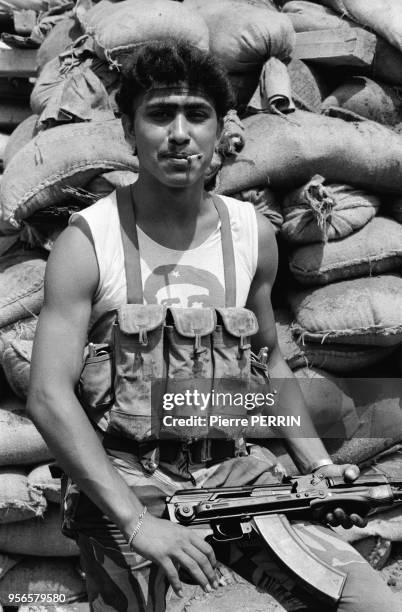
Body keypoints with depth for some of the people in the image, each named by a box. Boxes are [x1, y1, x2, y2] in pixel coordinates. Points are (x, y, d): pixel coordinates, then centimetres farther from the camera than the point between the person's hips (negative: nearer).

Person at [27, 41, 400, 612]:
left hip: (235, 465, 3)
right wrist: (136, 522, -25)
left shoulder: (253, 232, 5)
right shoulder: (87, 242, -9)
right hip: (124, 475, -3)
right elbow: (49, 397, -16)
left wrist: (319, 464, 6)